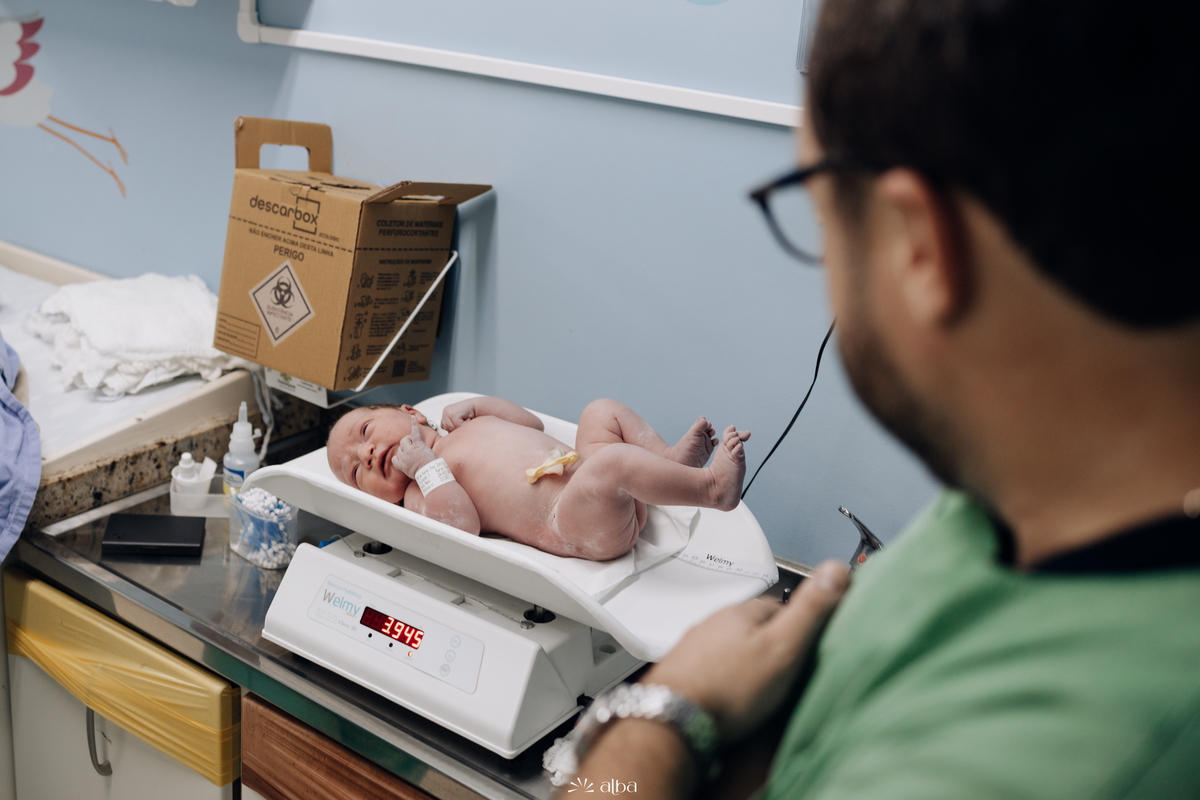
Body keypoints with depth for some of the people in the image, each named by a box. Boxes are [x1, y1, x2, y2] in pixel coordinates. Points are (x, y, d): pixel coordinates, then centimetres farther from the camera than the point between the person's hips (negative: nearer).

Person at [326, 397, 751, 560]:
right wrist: (427, 467, -14)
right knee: (612, 461, -34)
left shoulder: (473, 427, 27)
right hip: (572, 521, -9)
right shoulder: (419, 493, 4)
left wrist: (473, 406, 20)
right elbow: (463, 527, -13)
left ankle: (670, 460, 3)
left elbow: (532, 423, 32)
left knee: (602, 410, 17)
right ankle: (709, 485, -22)